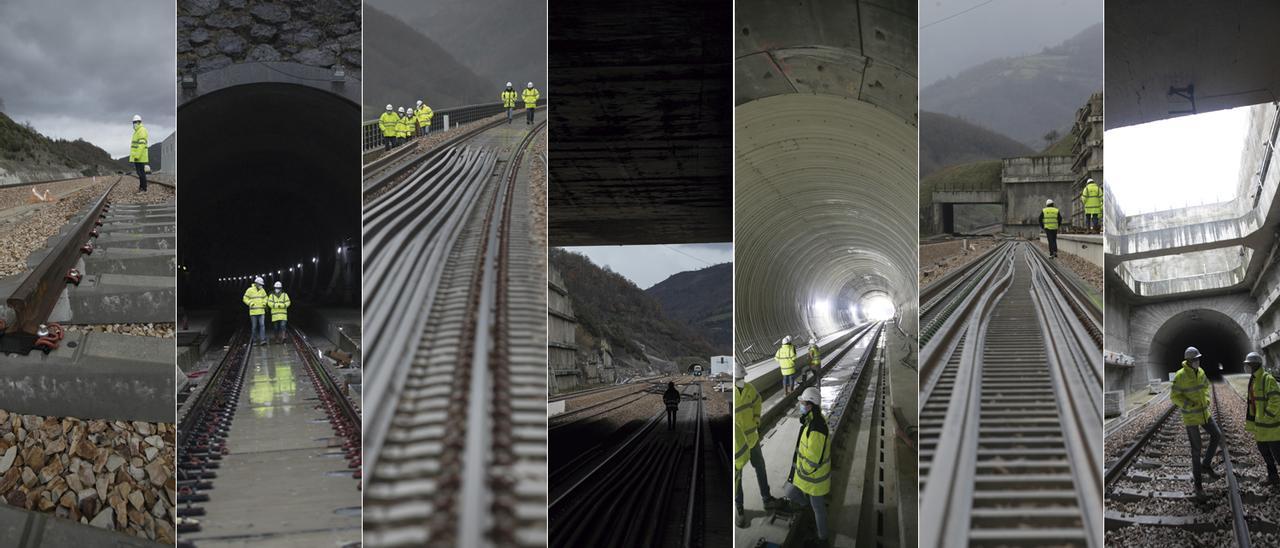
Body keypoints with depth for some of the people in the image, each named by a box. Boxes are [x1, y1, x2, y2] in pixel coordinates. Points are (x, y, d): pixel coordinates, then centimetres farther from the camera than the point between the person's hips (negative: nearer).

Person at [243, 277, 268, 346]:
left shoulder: (262, 290, 8)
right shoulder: (250, 290, -4)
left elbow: (265, 298, 22)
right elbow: (245, 299, 0)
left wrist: (264, 304, 5)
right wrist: (250, 303, -15)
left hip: (261, 311, 2)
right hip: (253, 312, -2)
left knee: (262, 325, -10)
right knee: (254, 327, 4)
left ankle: (262, 340, -15)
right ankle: (254, 340, 14)